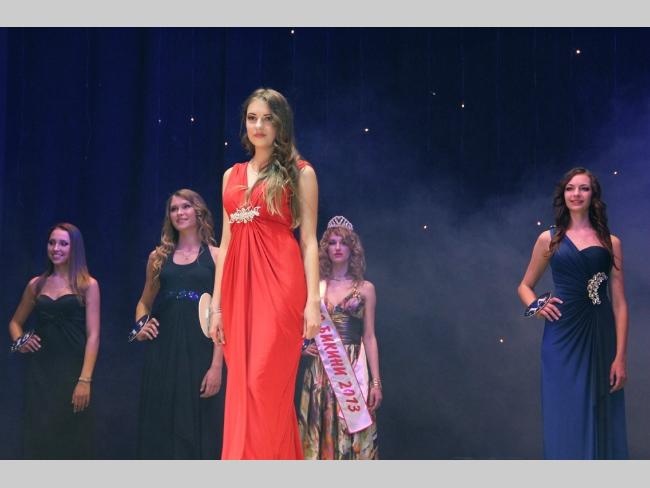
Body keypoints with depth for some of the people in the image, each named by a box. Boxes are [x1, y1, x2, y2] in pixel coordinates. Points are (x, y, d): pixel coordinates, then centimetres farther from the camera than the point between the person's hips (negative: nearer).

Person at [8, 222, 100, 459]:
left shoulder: (88, 285, 0)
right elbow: (15, 322, 23)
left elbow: (93, 335, -6)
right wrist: (20, 341, 0)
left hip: (72, 369, -3)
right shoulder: (36, 284, 10)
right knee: (40, 436, 3)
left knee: (73, 438, 0)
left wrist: (85, 380, -14)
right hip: (40, 371, 3)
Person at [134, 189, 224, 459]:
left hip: (199, 350, -3)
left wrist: (216, 365, -13)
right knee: (160, 428, 4)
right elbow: (145, 302, 24)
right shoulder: (159, 256, 12)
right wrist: (140, 326, 2)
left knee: (197, 428, -1)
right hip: (163, 351, 3)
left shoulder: (216, 256, 3)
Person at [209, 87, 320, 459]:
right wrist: (217, 304, 10)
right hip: (239, 284, 5)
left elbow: (309, 240, -1)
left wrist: (313, 300, -9)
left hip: (280, 283, -5)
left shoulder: (300, 173, 3)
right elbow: (226, 240, 15)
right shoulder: (232, 175, 16)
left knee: (265, 383, -10)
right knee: (242, 385, 6)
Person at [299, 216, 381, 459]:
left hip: (354, 369, -1)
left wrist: (376, 382, -1)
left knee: (352, 429, -5)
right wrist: (303, 346, -5)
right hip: (320, 370, 1)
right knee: (321, 429, 0)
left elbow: (369, 337, 4)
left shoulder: (365, 288, 6)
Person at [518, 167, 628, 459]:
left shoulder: (610, 242, 7)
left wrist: (620, 357, -5)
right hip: (562, 339, 0)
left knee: (601, 421, 3)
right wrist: (536, 306, -6)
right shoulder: (549, 239, 8)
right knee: (566, 421, 1)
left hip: (600, 338, 0)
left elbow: (619, 302, 3)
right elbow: (525, 286, 17)